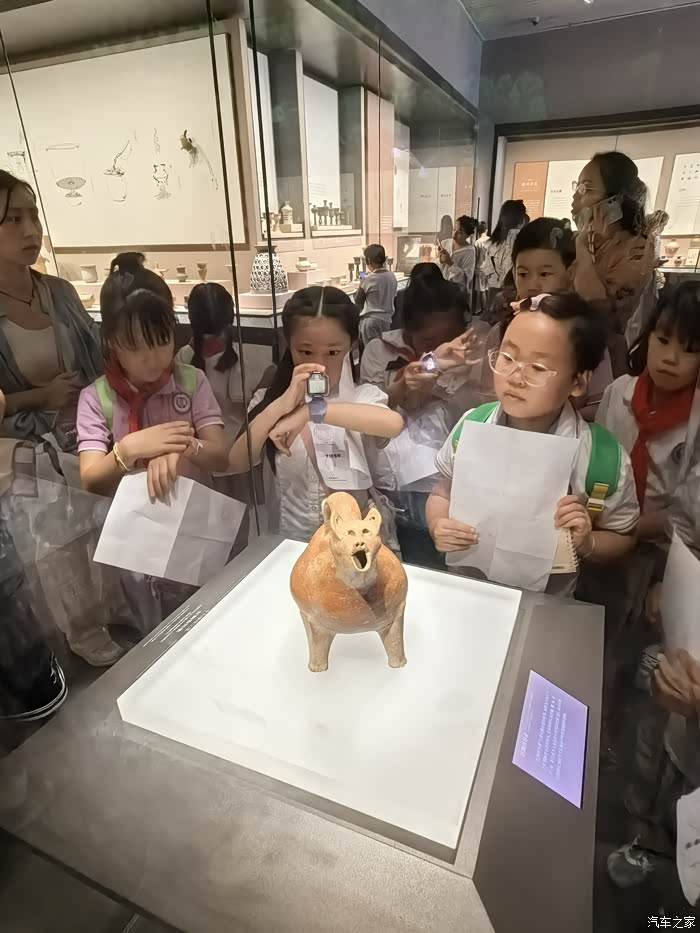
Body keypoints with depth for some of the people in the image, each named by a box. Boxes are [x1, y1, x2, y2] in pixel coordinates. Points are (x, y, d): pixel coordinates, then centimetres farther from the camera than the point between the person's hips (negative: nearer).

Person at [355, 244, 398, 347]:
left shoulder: (368, 280, -13)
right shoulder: (392, 276, 0)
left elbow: (358, 301, 0)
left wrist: (360, 288, 16)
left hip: (371, 321, -5)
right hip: (386, 320, 5)